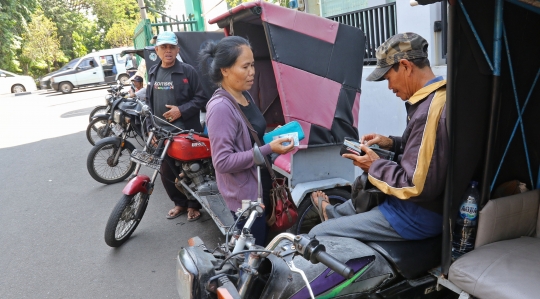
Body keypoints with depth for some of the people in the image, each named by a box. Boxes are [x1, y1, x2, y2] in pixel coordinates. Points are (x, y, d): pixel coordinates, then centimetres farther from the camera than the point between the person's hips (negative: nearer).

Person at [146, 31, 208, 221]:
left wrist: (181, 110, -17)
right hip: (162, 132, 5)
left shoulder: (188, 71, -5)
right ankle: (180, 203, 30)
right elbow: (149, 102, 16)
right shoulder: (153, 73, 12)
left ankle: (194, 205, 23)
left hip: (187, 131, -5)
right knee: (166, 172, 12)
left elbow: (201, 98, -7)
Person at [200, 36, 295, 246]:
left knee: (262, 246, 23)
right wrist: (269, 149, -28)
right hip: (244, 194, -9)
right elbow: (222, 162, -27)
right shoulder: (221, 107, -24)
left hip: (260, 187, 9)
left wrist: (273, 137, 2)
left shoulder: (245, 95, 4)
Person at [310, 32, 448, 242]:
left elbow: (418, 188, -29)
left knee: (317, 235, -3)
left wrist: (375, 167, -15)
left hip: (417, 216, -10)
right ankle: (335, 213, 62)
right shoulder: (434, 98, 3)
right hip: (414, 205, 10)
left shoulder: (430, 111, -29)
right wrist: (392, 144, 7)